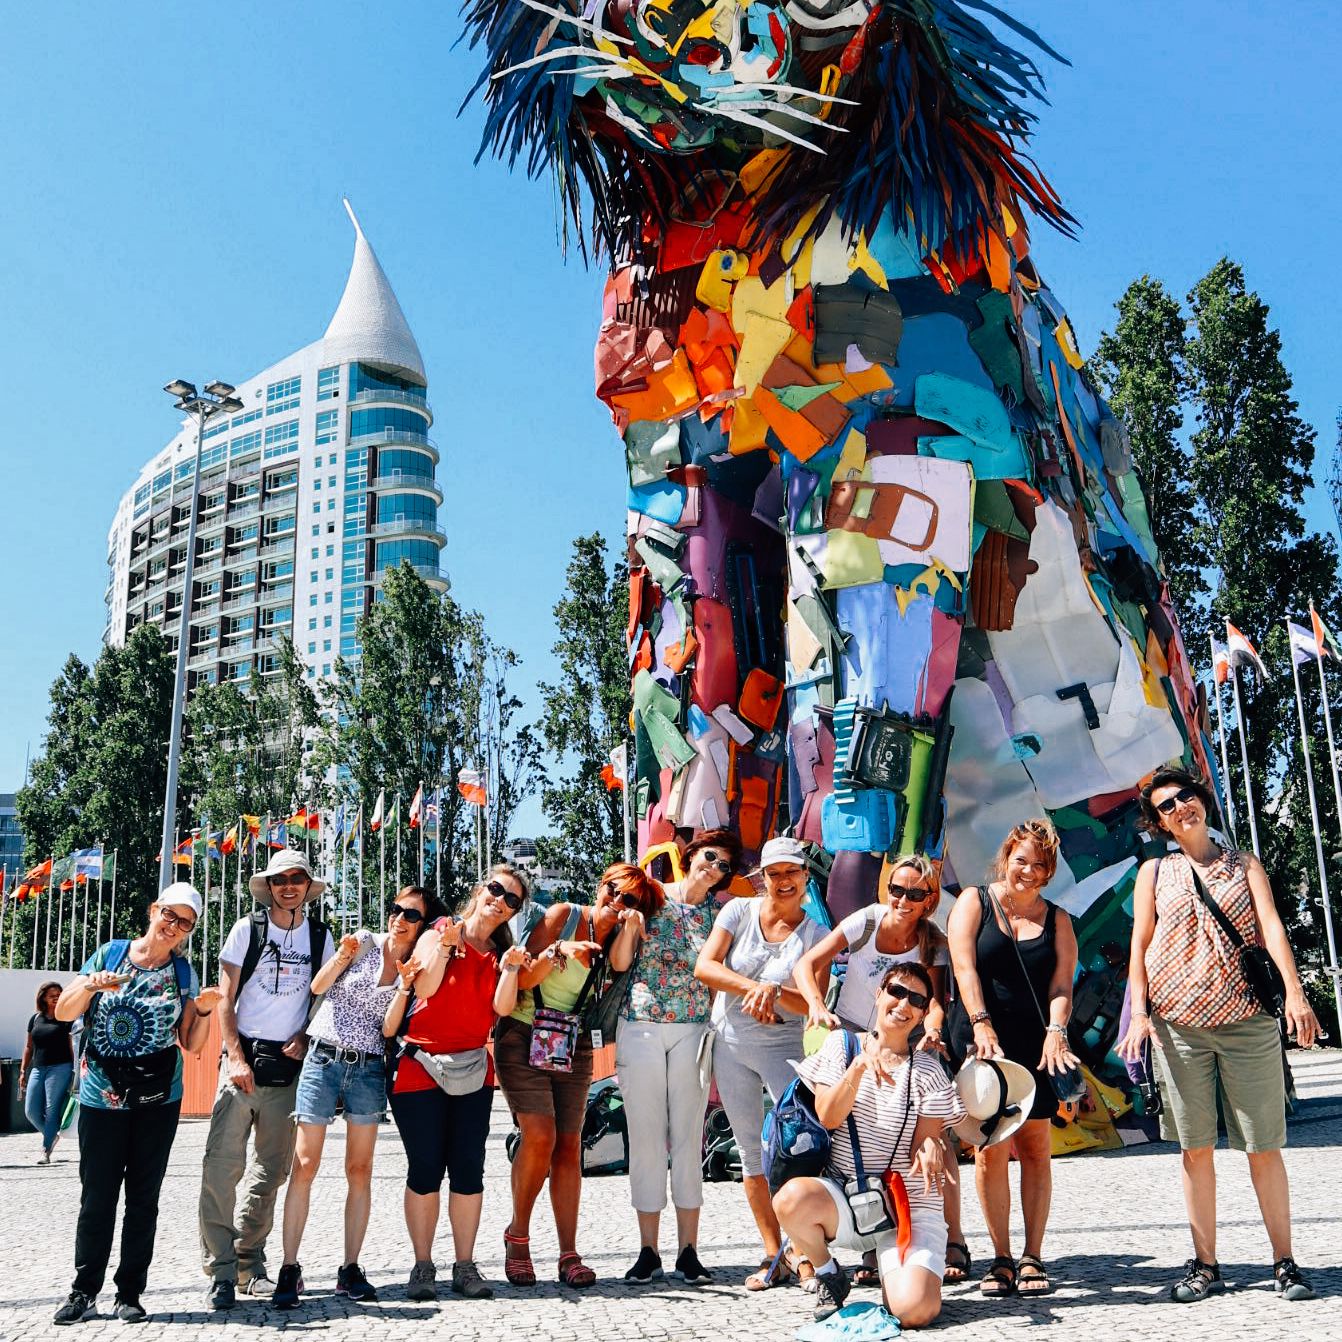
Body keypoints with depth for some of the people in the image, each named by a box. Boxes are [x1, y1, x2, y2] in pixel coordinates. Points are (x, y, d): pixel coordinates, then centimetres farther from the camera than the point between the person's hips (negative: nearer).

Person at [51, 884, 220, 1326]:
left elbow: (191, 1044, 5)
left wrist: (204, 1010, -13)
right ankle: (84, 1291, 13)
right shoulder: (109, 954, 1)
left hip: (158, 1100, 1)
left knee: (143, 1196, 5)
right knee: (97, 1195, 0)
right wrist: (91, 985, -17)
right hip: (101, 1096, -1)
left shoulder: (183, 972, 4)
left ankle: (129, 1293, 14)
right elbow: (63, 1012, 1)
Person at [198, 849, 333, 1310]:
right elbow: (225, 999, 0)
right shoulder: (247, 930, 2)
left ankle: (249, 1264, 19)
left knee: (271, 1171, 7)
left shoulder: (320, 937, 8)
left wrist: (305, 1037, -3)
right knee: (223, 1164, -10)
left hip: (289, 1065, 3)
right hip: (244, 1056, -2)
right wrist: (236, 1057, -8)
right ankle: (220, 1269, -2)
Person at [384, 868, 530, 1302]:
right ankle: (422, 1267, 9)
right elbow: (425, 987, -13)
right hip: (421, 1067, -3)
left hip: (472, 1071, 3)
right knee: (425, 1169, -1)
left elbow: (502, 1006, -3)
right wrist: (446, 944, -17)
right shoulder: (437, 937, 3)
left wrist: (511, 966, -15)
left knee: (468, 1169, 2)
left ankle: (465, 1266, 11)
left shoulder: (501, 954, 13)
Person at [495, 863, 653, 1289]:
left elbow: (621, 963, -15)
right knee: (539, 1136, -16)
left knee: (568, 1145, -2)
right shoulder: (563, 916, -3)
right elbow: (523, 979, -7)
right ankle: (518, 1234, 4)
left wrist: (631, 925, -25)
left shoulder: (617, 937, 8)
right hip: (524, 1035, -4)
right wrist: (558, 952, -22)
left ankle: (569, 1255, 2)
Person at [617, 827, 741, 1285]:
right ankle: (648, 1251, 11)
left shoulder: (718, 912, 7)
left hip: (693, 1029, 1)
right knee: (646, 1138, 2)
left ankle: (687, 1251, 9)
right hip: (641, 1025, -1)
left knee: (688, 1138, 1)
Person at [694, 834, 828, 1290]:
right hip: (729, 1042, 2)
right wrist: (754, 986, -21)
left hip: (782, 1047, -2)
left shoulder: (816, 935, -2)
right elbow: (704, 966, -10)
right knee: (751, 1151, 6)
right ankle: (773, 1255, 15)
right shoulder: (739, 911, -1)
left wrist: (775, 991, -28)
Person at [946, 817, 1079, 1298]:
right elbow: (964, 966, -6)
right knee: (991, 1146, -6)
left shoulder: (1057, 920, 13)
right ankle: (1001, 1259, 1)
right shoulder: (974, 902, 6)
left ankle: (1032, 1259, 7)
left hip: (1035, 1046, 2)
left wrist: (1056, 1030, -17)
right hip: (981, 1040, -2)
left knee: (1036, 1147, 0)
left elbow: (1061, 983, 1)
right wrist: (981, 1023, -18)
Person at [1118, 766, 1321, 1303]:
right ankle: (1205, 1264, 12)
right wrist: (1139, 1012, -3)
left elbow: (1271, 926, -1)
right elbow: (1140, 944, 8)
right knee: (1195, 1147, 4)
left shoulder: (1244, 865, 11)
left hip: (1247, 1020, 0)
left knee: (1264, 1146, 1)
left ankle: (1284, 1262, 13)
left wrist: (1294, 992, -15)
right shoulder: (1155, 872, 11)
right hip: (1179, 1025, 0)